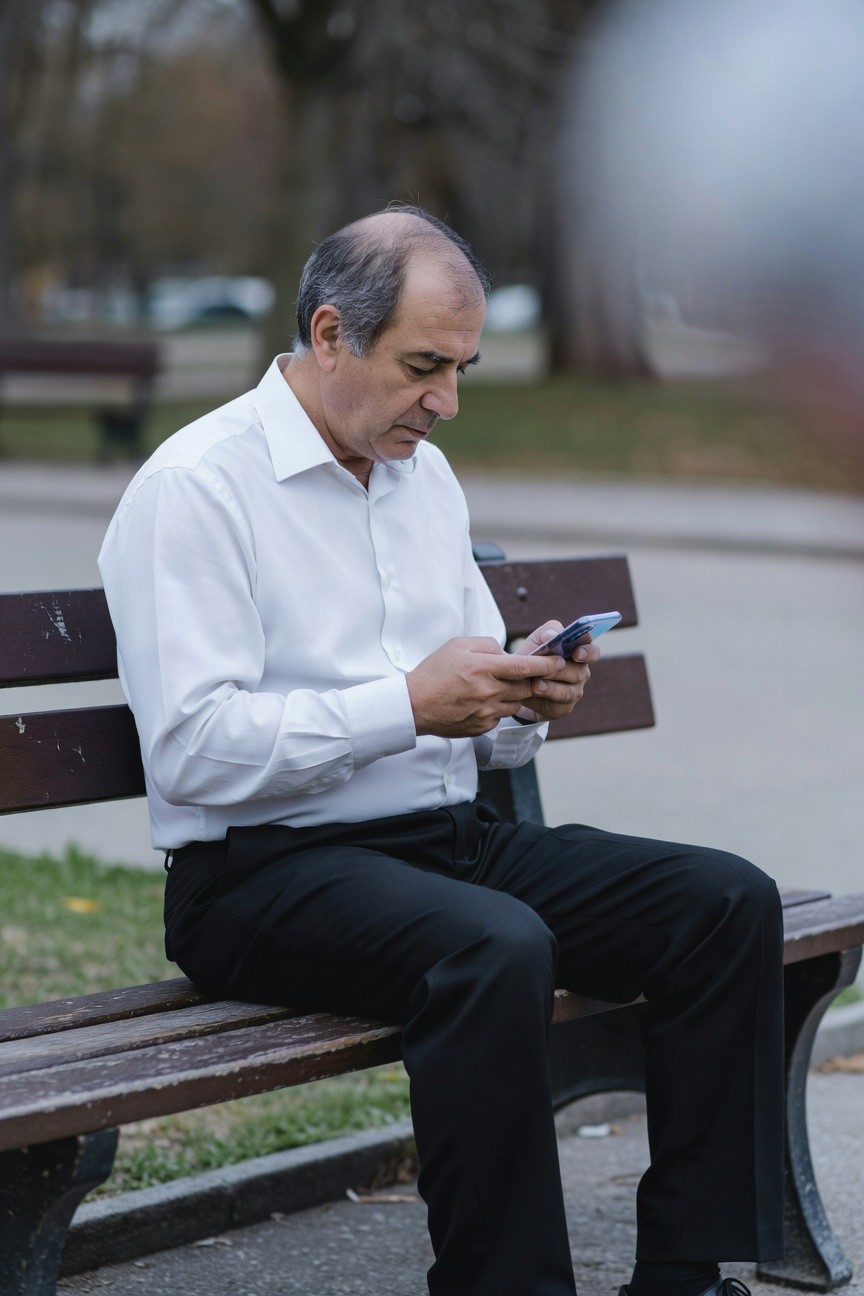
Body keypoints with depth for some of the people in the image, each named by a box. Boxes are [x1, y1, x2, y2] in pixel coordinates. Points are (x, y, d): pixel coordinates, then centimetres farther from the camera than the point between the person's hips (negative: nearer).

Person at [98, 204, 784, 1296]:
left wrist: (525, 700, -2)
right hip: (266, 873, -8)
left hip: (454, 837, 8)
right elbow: (192, 751, -19)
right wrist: (411, 703, -22)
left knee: (729, 901, -10)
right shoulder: (195, 488, -8)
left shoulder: (426, 477, 17)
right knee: (495, 948, -37)